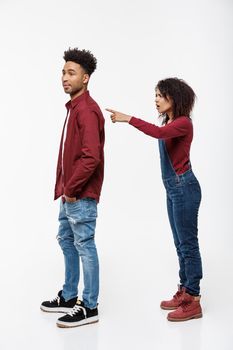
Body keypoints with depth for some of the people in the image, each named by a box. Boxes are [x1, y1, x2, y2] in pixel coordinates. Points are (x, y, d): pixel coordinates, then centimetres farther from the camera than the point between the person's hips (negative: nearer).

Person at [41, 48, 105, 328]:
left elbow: (91, 157, -26)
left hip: (81, 195, -10)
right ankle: (69, 297, 33)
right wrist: (63, 187, 15)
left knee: (84, 246, -1)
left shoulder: (87, 110, -17)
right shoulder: (74, 107, 14)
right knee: (66, 241, 18)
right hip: (69, 193, 10)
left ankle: (89, 307, 11)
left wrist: (71, 189, -17)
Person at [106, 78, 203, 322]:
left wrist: (129, 119, -32)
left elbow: (158, 133, -35)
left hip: (183, 188, -9)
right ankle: (184, 292, 25)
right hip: (173, 188, 9)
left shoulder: (183, 122, -14)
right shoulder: (169, 123, 13)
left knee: (188, 244, -3)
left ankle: (193, 302, 5)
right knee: (180, 244, 15)